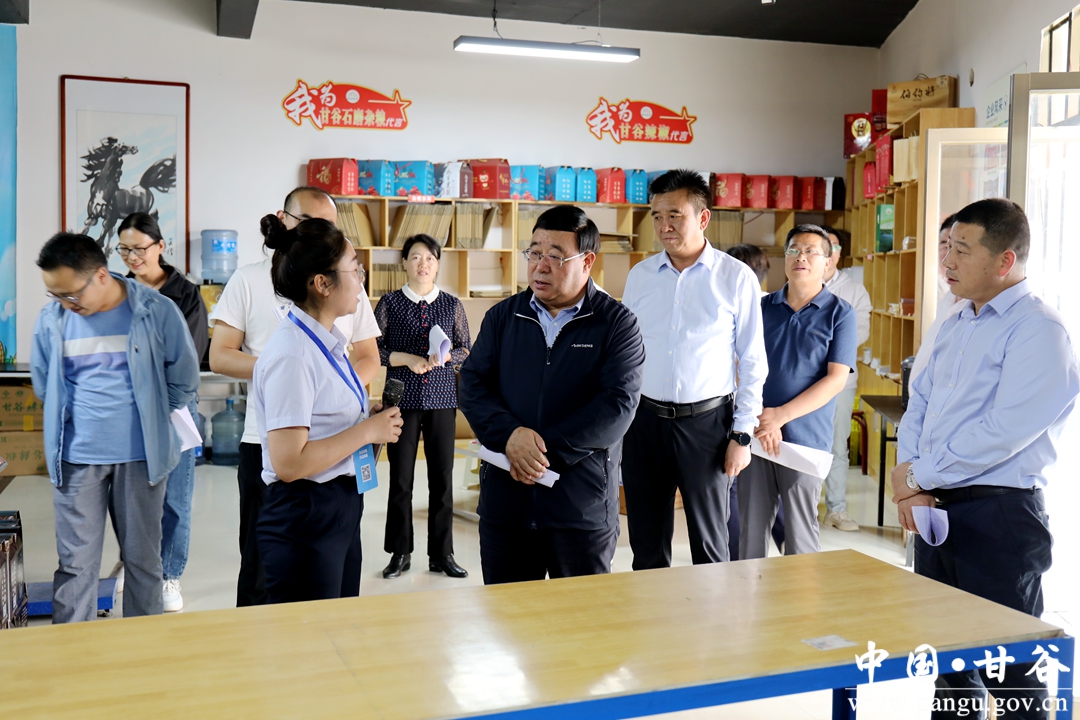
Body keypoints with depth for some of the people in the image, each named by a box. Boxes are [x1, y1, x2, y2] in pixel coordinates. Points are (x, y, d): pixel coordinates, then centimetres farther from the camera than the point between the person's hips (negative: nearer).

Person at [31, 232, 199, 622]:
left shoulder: (157, 311, -8)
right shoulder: (52, 318, -2)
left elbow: (184, 380, 3)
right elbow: (42, 384, 14)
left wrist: (144, 416, 8)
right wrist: (79, 416, 9)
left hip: (141, 457, -1)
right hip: (77, 459, 1)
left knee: (143, 559, 10)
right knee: (75, 564, 4)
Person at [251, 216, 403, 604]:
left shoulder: (326, 342, 10)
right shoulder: (292, 354, -20)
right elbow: (288, 463, -25)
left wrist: (372, 419, 3)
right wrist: (367, 430, -18)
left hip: (342, 511, 10)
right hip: (304, 518, -10)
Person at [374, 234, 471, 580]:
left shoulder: (452, 304, 7)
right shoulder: (390, 303, 2)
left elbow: (467, 350, 10)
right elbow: (373, 349, 0)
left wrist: (444, 357, -10)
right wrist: (406, 359, -13)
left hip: (442, 399, 1)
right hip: (403, 398, -1)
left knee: (442, 477, 4)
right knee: (400, 479, 4)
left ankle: (441, 554, 16)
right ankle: (400, 552, 18)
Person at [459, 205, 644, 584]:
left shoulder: (617, 324, -2)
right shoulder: (502, 317, 9)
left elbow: (618, 404, -12)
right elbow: (473, 384, 3)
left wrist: (548, 451, -17)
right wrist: (510, 434, -16)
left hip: (584, 506, -3)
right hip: (504, 500, 3)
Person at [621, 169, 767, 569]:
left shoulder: (737, 278, -4)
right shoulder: (640, 275, 6)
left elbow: (753, 364, -1)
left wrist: (742, 435, -5)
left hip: (707, 421, -3)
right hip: (644, 420, 3)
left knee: (710, 542, 8)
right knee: (646, 542, 12)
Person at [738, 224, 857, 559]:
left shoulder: (840, 314, 1)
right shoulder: (763, 307, 10)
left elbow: (836, 379, -7)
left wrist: (780, 415, -13)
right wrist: (760, 419, -11)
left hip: (805, 439, -3)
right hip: (756, 435, 3)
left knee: (799, 533, 4)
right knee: (751, 528, 7)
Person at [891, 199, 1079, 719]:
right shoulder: (955, 325, 14)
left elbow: (1003, 432, -22)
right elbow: (918, 405, 12)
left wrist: (918, 475, -12)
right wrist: (910, 489, -3)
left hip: (998, 516, -8)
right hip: (935, 509, 8)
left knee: (1007, 671, 1)